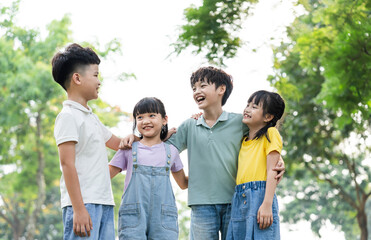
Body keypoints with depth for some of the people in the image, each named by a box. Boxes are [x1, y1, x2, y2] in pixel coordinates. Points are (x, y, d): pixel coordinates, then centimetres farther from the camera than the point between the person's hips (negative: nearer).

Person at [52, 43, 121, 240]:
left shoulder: (91, 117, 23)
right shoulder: (68, 116, -6)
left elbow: (118, 143, 37)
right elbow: (67, 164, -14)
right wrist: (79, 209, -20)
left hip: (104, 203, 9)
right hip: (82, 203, -9)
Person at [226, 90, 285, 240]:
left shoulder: (270, 134, 2)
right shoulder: (243, 140, 21)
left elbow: (272, 171, -6)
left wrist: (267, 204, -17)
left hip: (261, 195, -6)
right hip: (239, 200, 6)